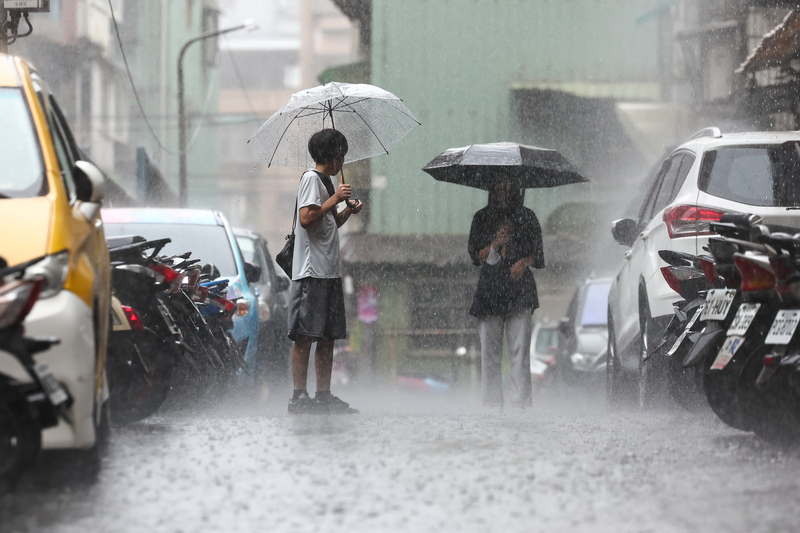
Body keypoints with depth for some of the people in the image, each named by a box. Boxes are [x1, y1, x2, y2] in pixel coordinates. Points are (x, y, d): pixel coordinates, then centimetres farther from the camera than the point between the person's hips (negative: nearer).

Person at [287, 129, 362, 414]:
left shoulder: (326, 181, 21)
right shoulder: (312, 178, -7)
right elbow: (306, 218, -19)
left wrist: (347, 212, 10)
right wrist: (335, 199, -13)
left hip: (329, 270, 10)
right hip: (311, 270, -10)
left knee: (328, 336, 8)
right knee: (304, 336, -9)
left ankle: (323, 396, 10)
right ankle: (299, 396, -10)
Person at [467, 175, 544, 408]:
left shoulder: (526, 217, 13)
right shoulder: (482, 218, 14)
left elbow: (538, 255, 12)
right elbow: (475, 255, 9)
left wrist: (525, 261, -9)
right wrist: (494, 245, -9)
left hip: (519, 287, -1)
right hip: (490, 287, 1)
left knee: (520, 346, -10)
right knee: (489, 347, -4)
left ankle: (521, 400, -12)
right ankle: (492, 400, -1)